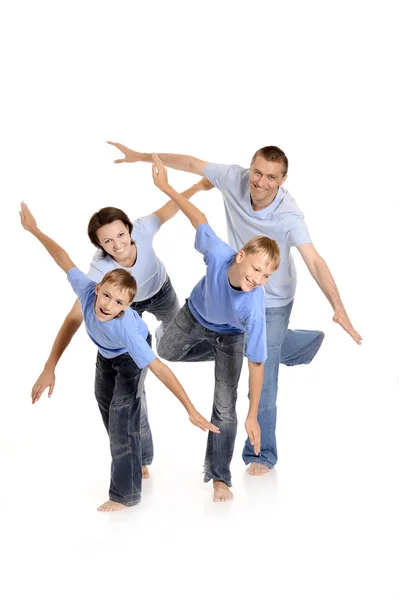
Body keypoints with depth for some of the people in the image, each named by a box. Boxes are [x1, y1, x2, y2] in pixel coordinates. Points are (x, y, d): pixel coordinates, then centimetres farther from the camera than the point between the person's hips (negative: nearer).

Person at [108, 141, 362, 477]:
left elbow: (314, 262, -44)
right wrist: (141, 156, -2)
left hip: (272, 302, -5)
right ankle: (309, 344, 46)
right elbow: (191, 164, -8)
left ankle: (262, 453, 21)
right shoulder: (234, 179, -22)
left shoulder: (288, 216, -34)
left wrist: (338, 308, -56)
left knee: (262, 383, 0)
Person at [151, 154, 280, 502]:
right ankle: (220, 353, 42)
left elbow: (257, 364, -36)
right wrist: (165, 186, -14)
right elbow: (200, 219, -20)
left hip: (229, 333, -3)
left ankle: (220, 478, 13)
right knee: (167, 352, 24)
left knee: (225, 410, -4)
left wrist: (253, 417, -33)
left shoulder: (254, 306, -44)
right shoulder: (218, 254, -42)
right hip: (196, 315, 3)